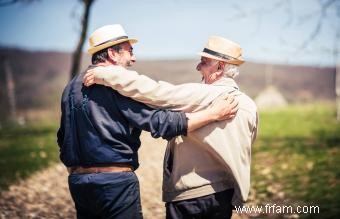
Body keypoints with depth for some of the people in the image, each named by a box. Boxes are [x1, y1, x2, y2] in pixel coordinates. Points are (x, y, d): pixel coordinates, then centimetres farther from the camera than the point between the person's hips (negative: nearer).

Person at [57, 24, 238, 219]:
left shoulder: (71, 87, 12)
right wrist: (214, 113, -14)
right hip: (115, 181, -8)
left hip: (78, 180, 8)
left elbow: (63, 137, 18)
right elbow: (159, 122, -19)